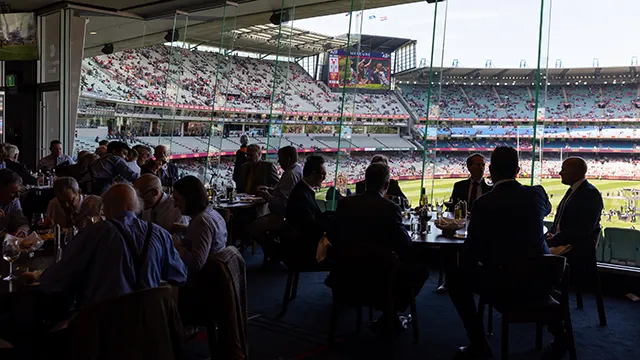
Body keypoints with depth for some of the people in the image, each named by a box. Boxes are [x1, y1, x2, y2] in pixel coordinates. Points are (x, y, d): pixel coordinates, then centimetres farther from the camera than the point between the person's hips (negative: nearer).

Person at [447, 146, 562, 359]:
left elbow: (469, 254, -7)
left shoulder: (484, 203, -15)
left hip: (502, 283, -5)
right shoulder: (537, 194, -4)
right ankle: (557, 332, 40)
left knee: (455, 278, 16)